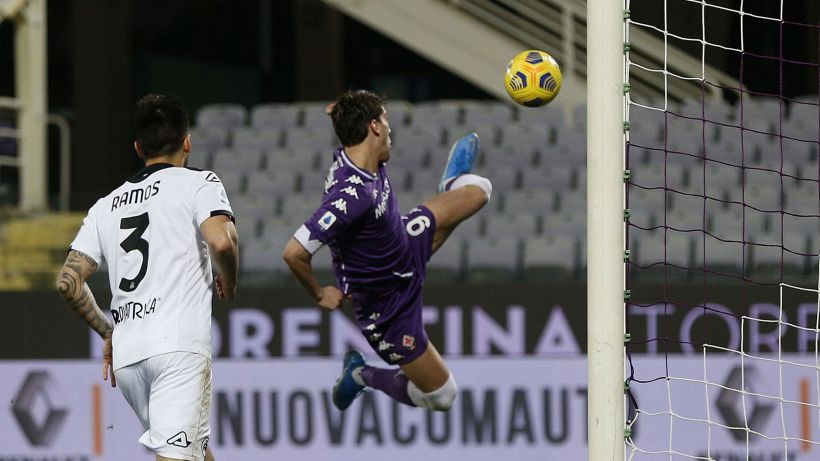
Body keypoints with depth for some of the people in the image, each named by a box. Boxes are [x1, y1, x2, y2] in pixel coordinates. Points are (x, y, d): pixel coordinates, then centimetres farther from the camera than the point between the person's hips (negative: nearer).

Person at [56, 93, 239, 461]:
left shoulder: (106, 205, 19)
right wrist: (228, 280, 7)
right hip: (179, 347, -6)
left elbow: (68, 283, 13)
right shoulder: (198, 183, 5)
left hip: (126, 356, 6)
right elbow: (221, 240, -14)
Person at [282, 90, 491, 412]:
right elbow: (294, 253, -41)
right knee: (441, 396, 1)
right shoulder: (351, 197, -41)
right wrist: (319, 295, -26)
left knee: (478, 190, 14)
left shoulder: (350, 154, -15)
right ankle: (363, 374, 20)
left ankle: (453, 184, 49)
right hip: (389, 305, -8)